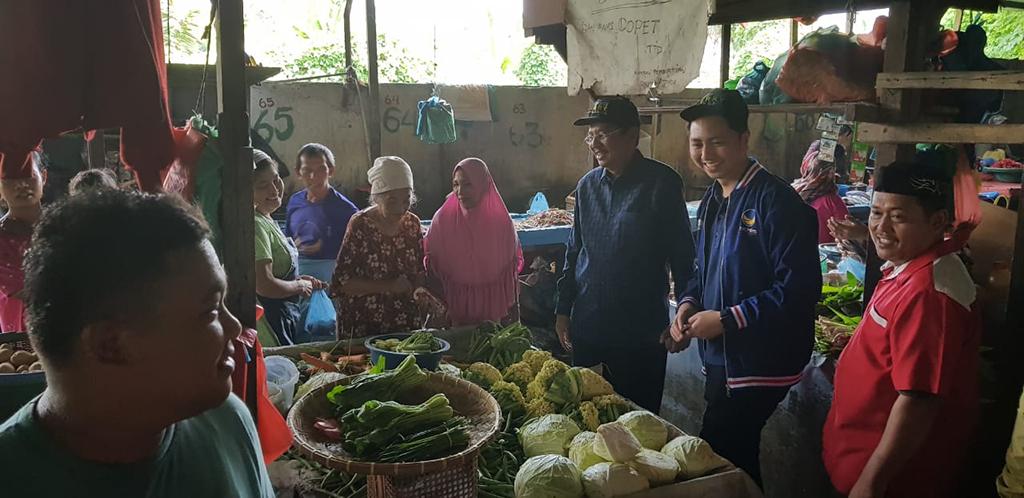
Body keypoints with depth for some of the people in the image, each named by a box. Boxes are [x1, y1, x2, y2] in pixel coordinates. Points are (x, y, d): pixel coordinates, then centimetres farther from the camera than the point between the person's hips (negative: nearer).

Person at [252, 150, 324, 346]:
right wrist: (300, 286, -12)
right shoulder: (256, 225, -20)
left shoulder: (267, 220, 11)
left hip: (286, 319, 10)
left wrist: (298, 280, 7)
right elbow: (264, 285, -28)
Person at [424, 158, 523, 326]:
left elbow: (512, 271, 1)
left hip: (492, 307, 1)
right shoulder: (443, 219, -8)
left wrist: (514, 316, 2)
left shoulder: (502, 222, -5)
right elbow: (431, 267, -2)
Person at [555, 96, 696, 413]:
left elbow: (681, 254, -7)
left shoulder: (661, 183, -10)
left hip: (642, 330, -4)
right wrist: (563, 310, 11)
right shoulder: (588, 185, 5)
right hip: (587, 325, 5)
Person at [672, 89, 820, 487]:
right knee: (734, 455, 21)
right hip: (719, 357, 8)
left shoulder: (775, 200, -19)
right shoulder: (713, 198, 9)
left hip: (760, 364, -8)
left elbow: (799, 288, -24)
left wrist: (726, 319, -22)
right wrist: (690, 302, 1)